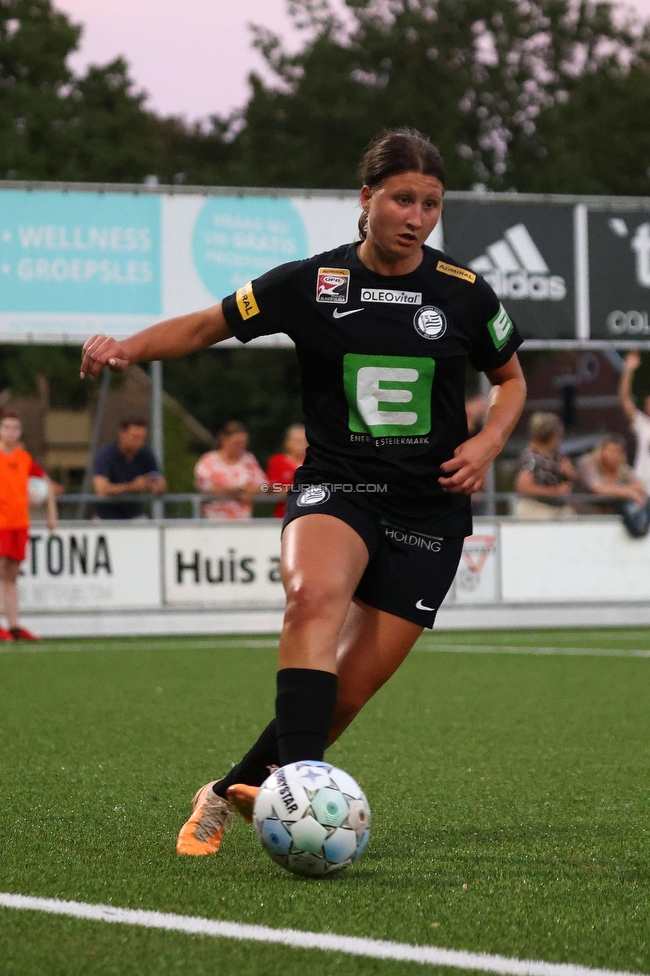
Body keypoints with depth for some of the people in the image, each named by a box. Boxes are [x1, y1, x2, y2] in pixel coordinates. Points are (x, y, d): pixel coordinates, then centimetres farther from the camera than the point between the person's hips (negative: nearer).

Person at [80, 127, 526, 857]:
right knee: (315, 594, -37)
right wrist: (128, 347, -10)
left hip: (429, 511, 1)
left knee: (348, 694, -5)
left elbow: (511, 379, 18)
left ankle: (231, 793, 16)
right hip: (334, 488, -1)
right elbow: (210, 325, 7)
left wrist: (487, 443, -2)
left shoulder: (464, 294, 2)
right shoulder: (312, 283, -1)